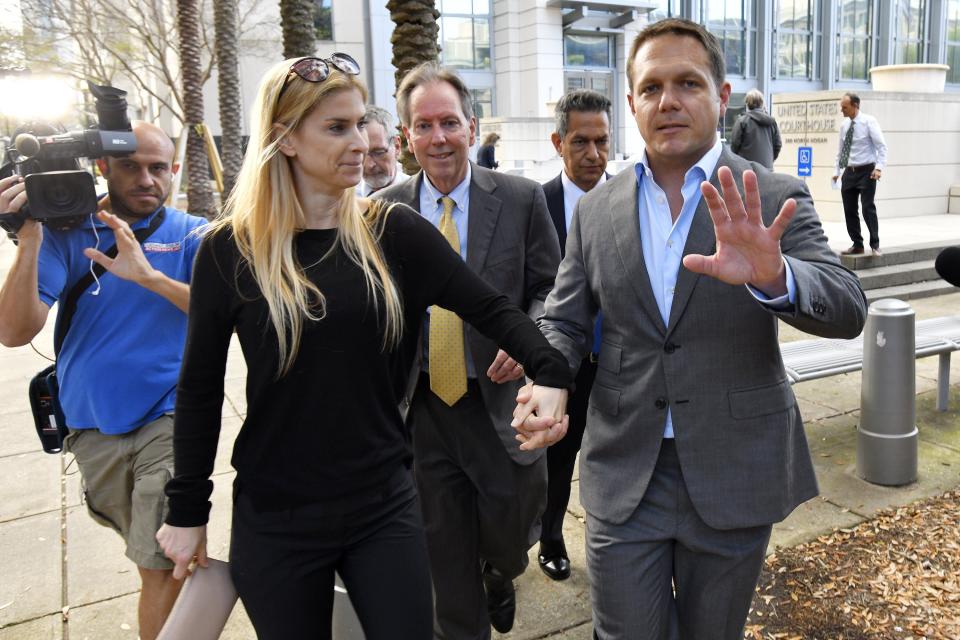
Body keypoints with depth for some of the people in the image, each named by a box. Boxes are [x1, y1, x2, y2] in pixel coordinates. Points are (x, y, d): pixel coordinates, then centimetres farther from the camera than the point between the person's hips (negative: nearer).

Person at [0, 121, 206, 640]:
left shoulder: (190, 234, -2)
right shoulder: (65, 232, 0)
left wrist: (148, 275, -27)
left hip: (167, 418, -2)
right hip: (92, 427, 3)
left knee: (161, 564, -8)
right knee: (149, 556, 17)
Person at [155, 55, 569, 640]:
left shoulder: (393, 231, -3)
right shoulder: (230, 250, -6)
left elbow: (490, 307, -6)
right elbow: (200, 387, -1)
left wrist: (552, 373, -23)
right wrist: (187, 510, 3)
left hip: (384, 504, 1)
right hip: (273, 519, 0)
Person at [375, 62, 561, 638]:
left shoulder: (521, 198, -4)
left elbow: (550, 288, -1)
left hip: (501, 401, -1)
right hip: (422, 405, 1)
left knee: (510, 538, 13)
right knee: (446, 556, 14)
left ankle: (501, 577, 50)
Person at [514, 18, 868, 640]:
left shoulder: (776, 199, -5)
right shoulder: (597, 209, 2)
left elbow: (847, 308, -15)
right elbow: (564, 322, 6)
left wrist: (772, 277, -36)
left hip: (733, 473, 0)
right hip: (623, 471, 1)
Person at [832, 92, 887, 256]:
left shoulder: (869, 122, -7)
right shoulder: (844, 125, 8)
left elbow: (881, 146, -10)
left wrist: (879, 167, -22)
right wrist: (836, 171, 12)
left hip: (866, 171, -5)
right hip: (849, 172, 6)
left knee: (868, 208, -10)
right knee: (849, 210, 5)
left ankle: (875, 245, -1)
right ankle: (857, 245, 15)